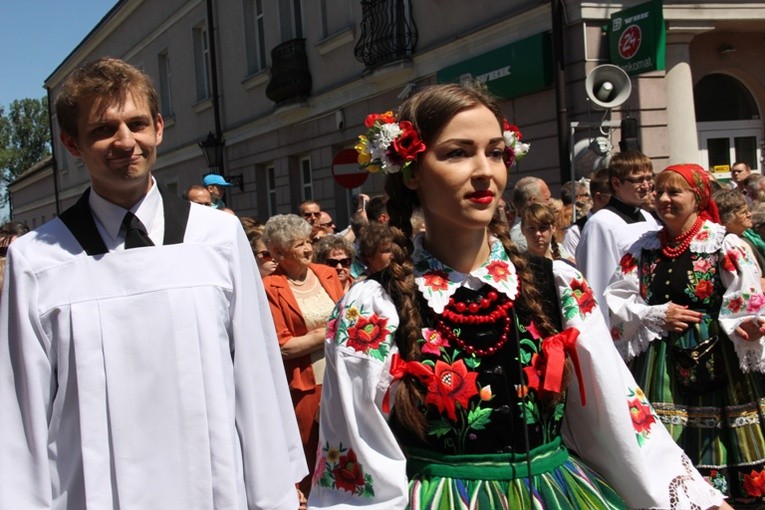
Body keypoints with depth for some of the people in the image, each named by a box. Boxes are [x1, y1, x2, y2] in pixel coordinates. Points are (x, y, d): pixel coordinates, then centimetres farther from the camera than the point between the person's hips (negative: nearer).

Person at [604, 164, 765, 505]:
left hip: (713, 362, -3)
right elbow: (615, 303, 7)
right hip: (657, 364, 3)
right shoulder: (644, 249, 9)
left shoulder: (726, 246, -3)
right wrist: (657, 315, -7)